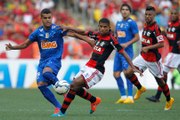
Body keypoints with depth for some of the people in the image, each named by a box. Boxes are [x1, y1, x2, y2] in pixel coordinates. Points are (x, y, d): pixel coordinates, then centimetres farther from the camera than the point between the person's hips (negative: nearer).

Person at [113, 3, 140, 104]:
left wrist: (127, 44, -17)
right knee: (116, 74, 6)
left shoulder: (132, 23, -6)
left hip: (127, 51, -7)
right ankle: (123, 96, 15)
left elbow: (137, 37, -8)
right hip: (118, 51, 8)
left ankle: (130, 97, -8)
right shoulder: (118, 23, 15)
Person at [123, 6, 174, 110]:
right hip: (143, 57, 7)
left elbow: (161, 44, -24)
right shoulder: (145, 26, 5)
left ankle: (169, 100, 30)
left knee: (160, 80, 8)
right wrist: (143, 48, 12)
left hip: (153, 59, -7)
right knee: (128, 72, -7)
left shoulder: (156, 28, -19)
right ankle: (140, 89, 17)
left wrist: (148, 47, -25)